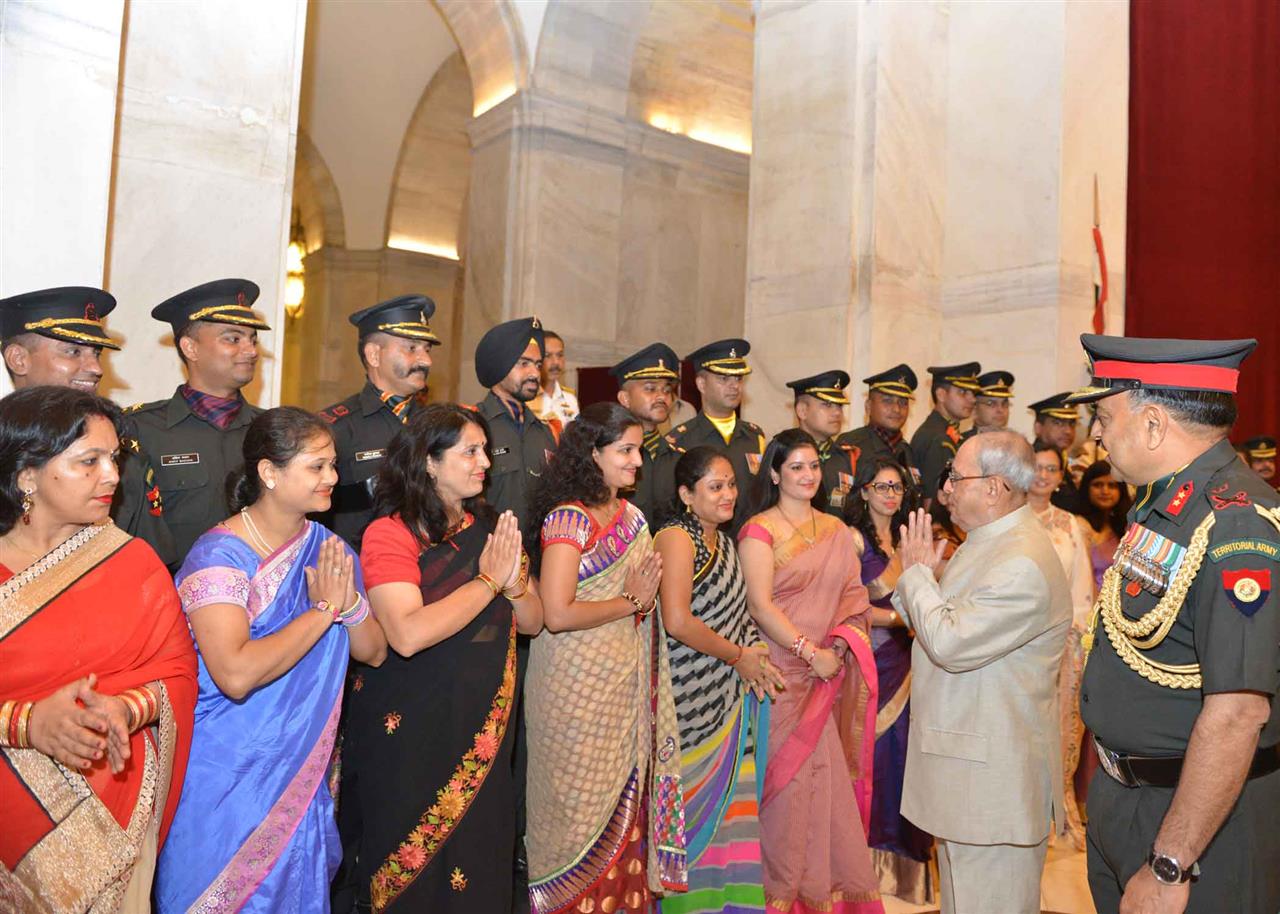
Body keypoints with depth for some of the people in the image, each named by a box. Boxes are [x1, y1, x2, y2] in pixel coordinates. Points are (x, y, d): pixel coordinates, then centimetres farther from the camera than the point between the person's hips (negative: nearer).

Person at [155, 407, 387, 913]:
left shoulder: (328, 548, 1)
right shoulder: (219, 555, -19)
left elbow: (374, 652, 3)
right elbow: (236, 674, -32)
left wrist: (350, 599, -17)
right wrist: (324, 609, -23)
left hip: (301, 771, 6)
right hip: (226, 774, -6)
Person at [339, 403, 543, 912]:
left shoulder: (488, 530, 5)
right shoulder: (390, 533, -13)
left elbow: (533, 623, 6)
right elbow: (408, 634, -28)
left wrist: (514, 583, -15)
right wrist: (488, 580, -20)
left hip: (482, 735, 5)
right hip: (411, 735, -5)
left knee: (477, 866, 17)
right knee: (412, 872, 11)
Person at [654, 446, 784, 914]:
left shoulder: (721, 540, 13)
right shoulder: (676, 538, -14)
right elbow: (677, 621, -23)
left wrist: (752, 655, 4)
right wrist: (738, 655, -13)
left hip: (731, 697, 8)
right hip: (694, 697, -8)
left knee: (728, 800, 13)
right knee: (697, 802, 3)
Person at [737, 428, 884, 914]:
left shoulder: (836, 530, 12)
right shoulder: (759, 530, -5)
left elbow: (853, 595, 9)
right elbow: (761, 605, -12)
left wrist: (839, 644, -8)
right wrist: (811, 652, -15)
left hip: (832, 672, 5)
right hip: (784, 671, -4)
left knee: (831, 779, 7)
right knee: (790, 779, 1)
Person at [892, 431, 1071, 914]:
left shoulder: (1023, 565, -25)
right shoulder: (988, 539, 9)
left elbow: (950, 644, -27)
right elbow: (946, 618, 15)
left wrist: (916, 571, -14)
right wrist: (920, 572, -2)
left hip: (993, 771, -10)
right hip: (967, 753, 10)